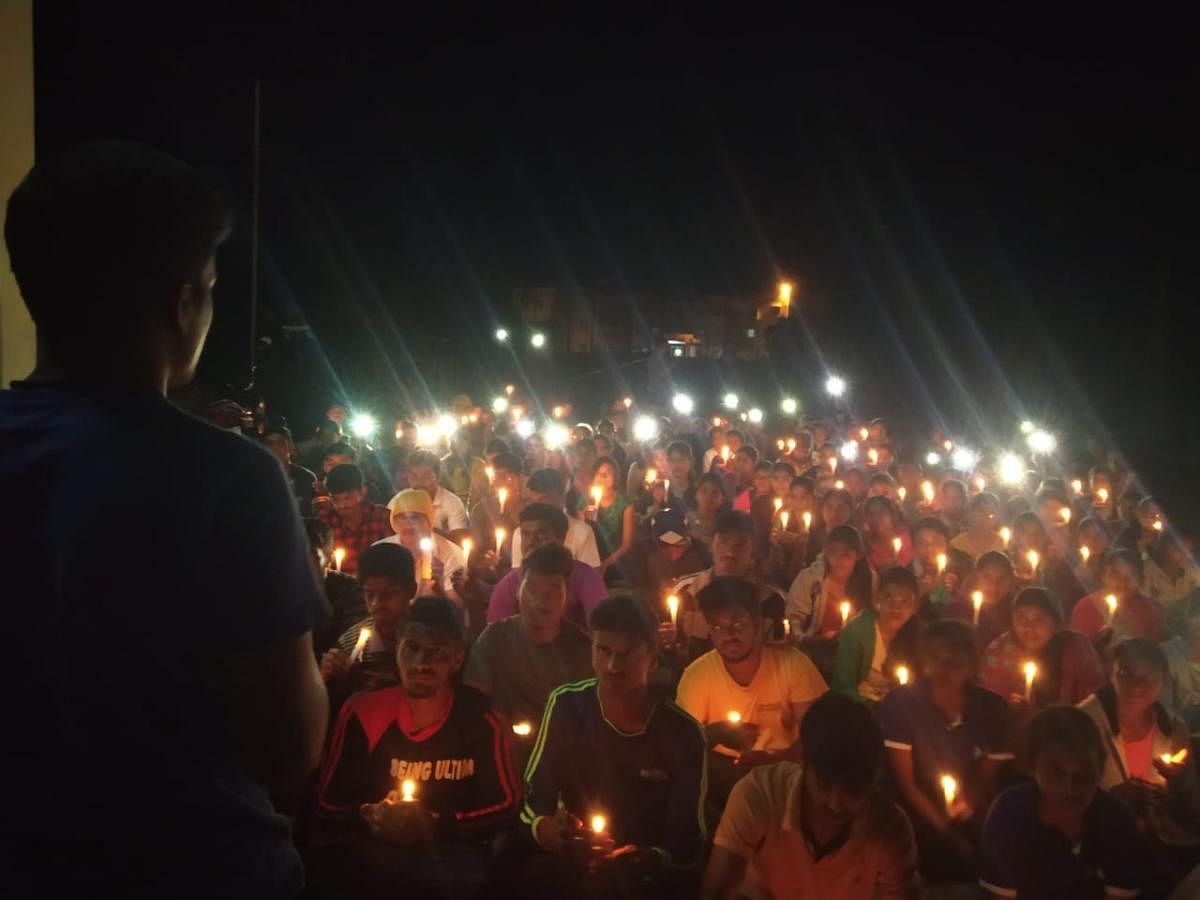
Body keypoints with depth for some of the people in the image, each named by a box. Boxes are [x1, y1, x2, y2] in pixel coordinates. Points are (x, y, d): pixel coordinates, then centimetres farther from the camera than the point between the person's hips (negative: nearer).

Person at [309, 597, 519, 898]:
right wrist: (368, 816, -17)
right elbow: (329, 801, 6)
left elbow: (506, 804, 1)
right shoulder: (361, 713, 2)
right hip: (371, 849, 1)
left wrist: (437, 825, -13)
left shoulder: (481, 720, -1)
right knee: (325, 863, -32)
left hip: (450, 852, -1)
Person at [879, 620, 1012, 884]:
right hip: (919, 821, -3)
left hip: (970, 823, 3)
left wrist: (968, 802, -15)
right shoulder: (900, 703, -8)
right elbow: (905, 782, -7)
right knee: (938, 850, -25)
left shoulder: (993, 708, -1)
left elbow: (988, 780, 7)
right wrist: (949, 834, -13)